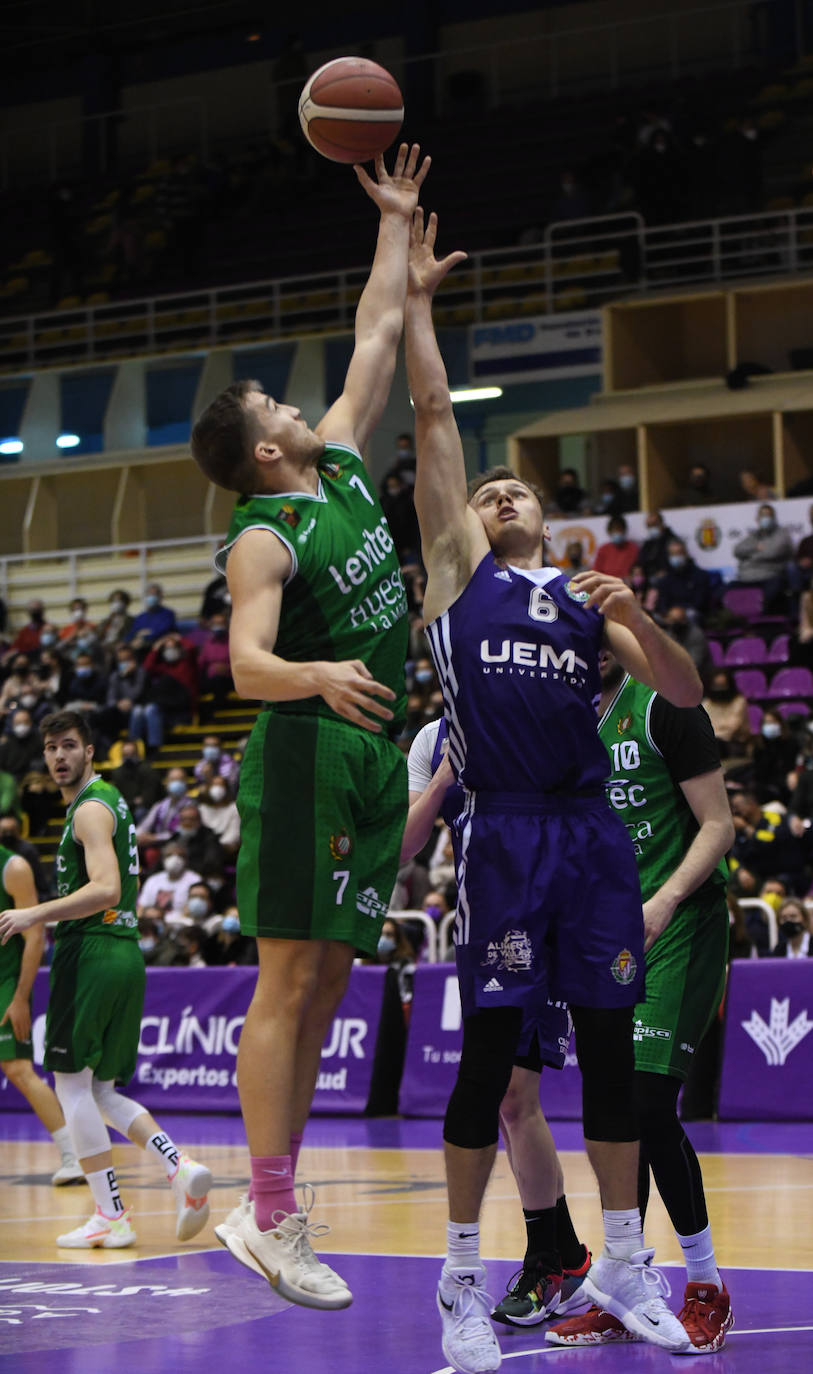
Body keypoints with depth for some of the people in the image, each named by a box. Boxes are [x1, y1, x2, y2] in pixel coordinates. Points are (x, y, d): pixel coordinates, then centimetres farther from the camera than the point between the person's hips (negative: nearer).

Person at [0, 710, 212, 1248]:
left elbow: (106, 889, -25)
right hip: (124, 952, 10)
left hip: (93, 954, -10)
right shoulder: (111, 798, 20)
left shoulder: (90, 809, -11)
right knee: (100, 1091, 12)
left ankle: (111, 1216, -6)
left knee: (73, 1084, -4)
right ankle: (182, 1169, -4)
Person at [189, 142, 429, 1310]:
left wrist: (396, 220, 19)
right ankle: (270, 1217, -5)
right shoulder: (263, 542, -12)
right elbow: (247, 664, -26)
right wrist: (320, 676, -45)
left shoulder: (341, 462, 11)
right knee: (289, 983, -7)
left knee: (329, 983, 8)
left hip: (373, 754, 8)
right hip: (310, 761, -8)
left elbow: (379, 332, 19)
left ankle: (274, 1207, 11)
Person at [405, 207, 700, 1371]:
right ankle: (462, 1278, 2)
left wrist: (637, 619, -7)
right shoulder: (457, 566, 11)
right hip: (504, 832, -3)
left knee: (609, 1044, 6)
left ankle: (624, 1264, 16)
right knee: (491, 1048, -5)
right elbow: (434, 413, 8)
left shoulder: (587, 596, 18)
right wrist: (415, 298, 9)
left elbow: (685, 694, 10)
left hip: (593, 831, 3)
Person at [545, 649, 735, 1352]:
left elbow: (718, 825, -9)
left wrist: (664, 901, -22)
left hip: (679, 928, -6)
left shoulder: (663, 708, -7)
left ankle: (707, 1288, -3)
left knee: (649, 1109, -15)